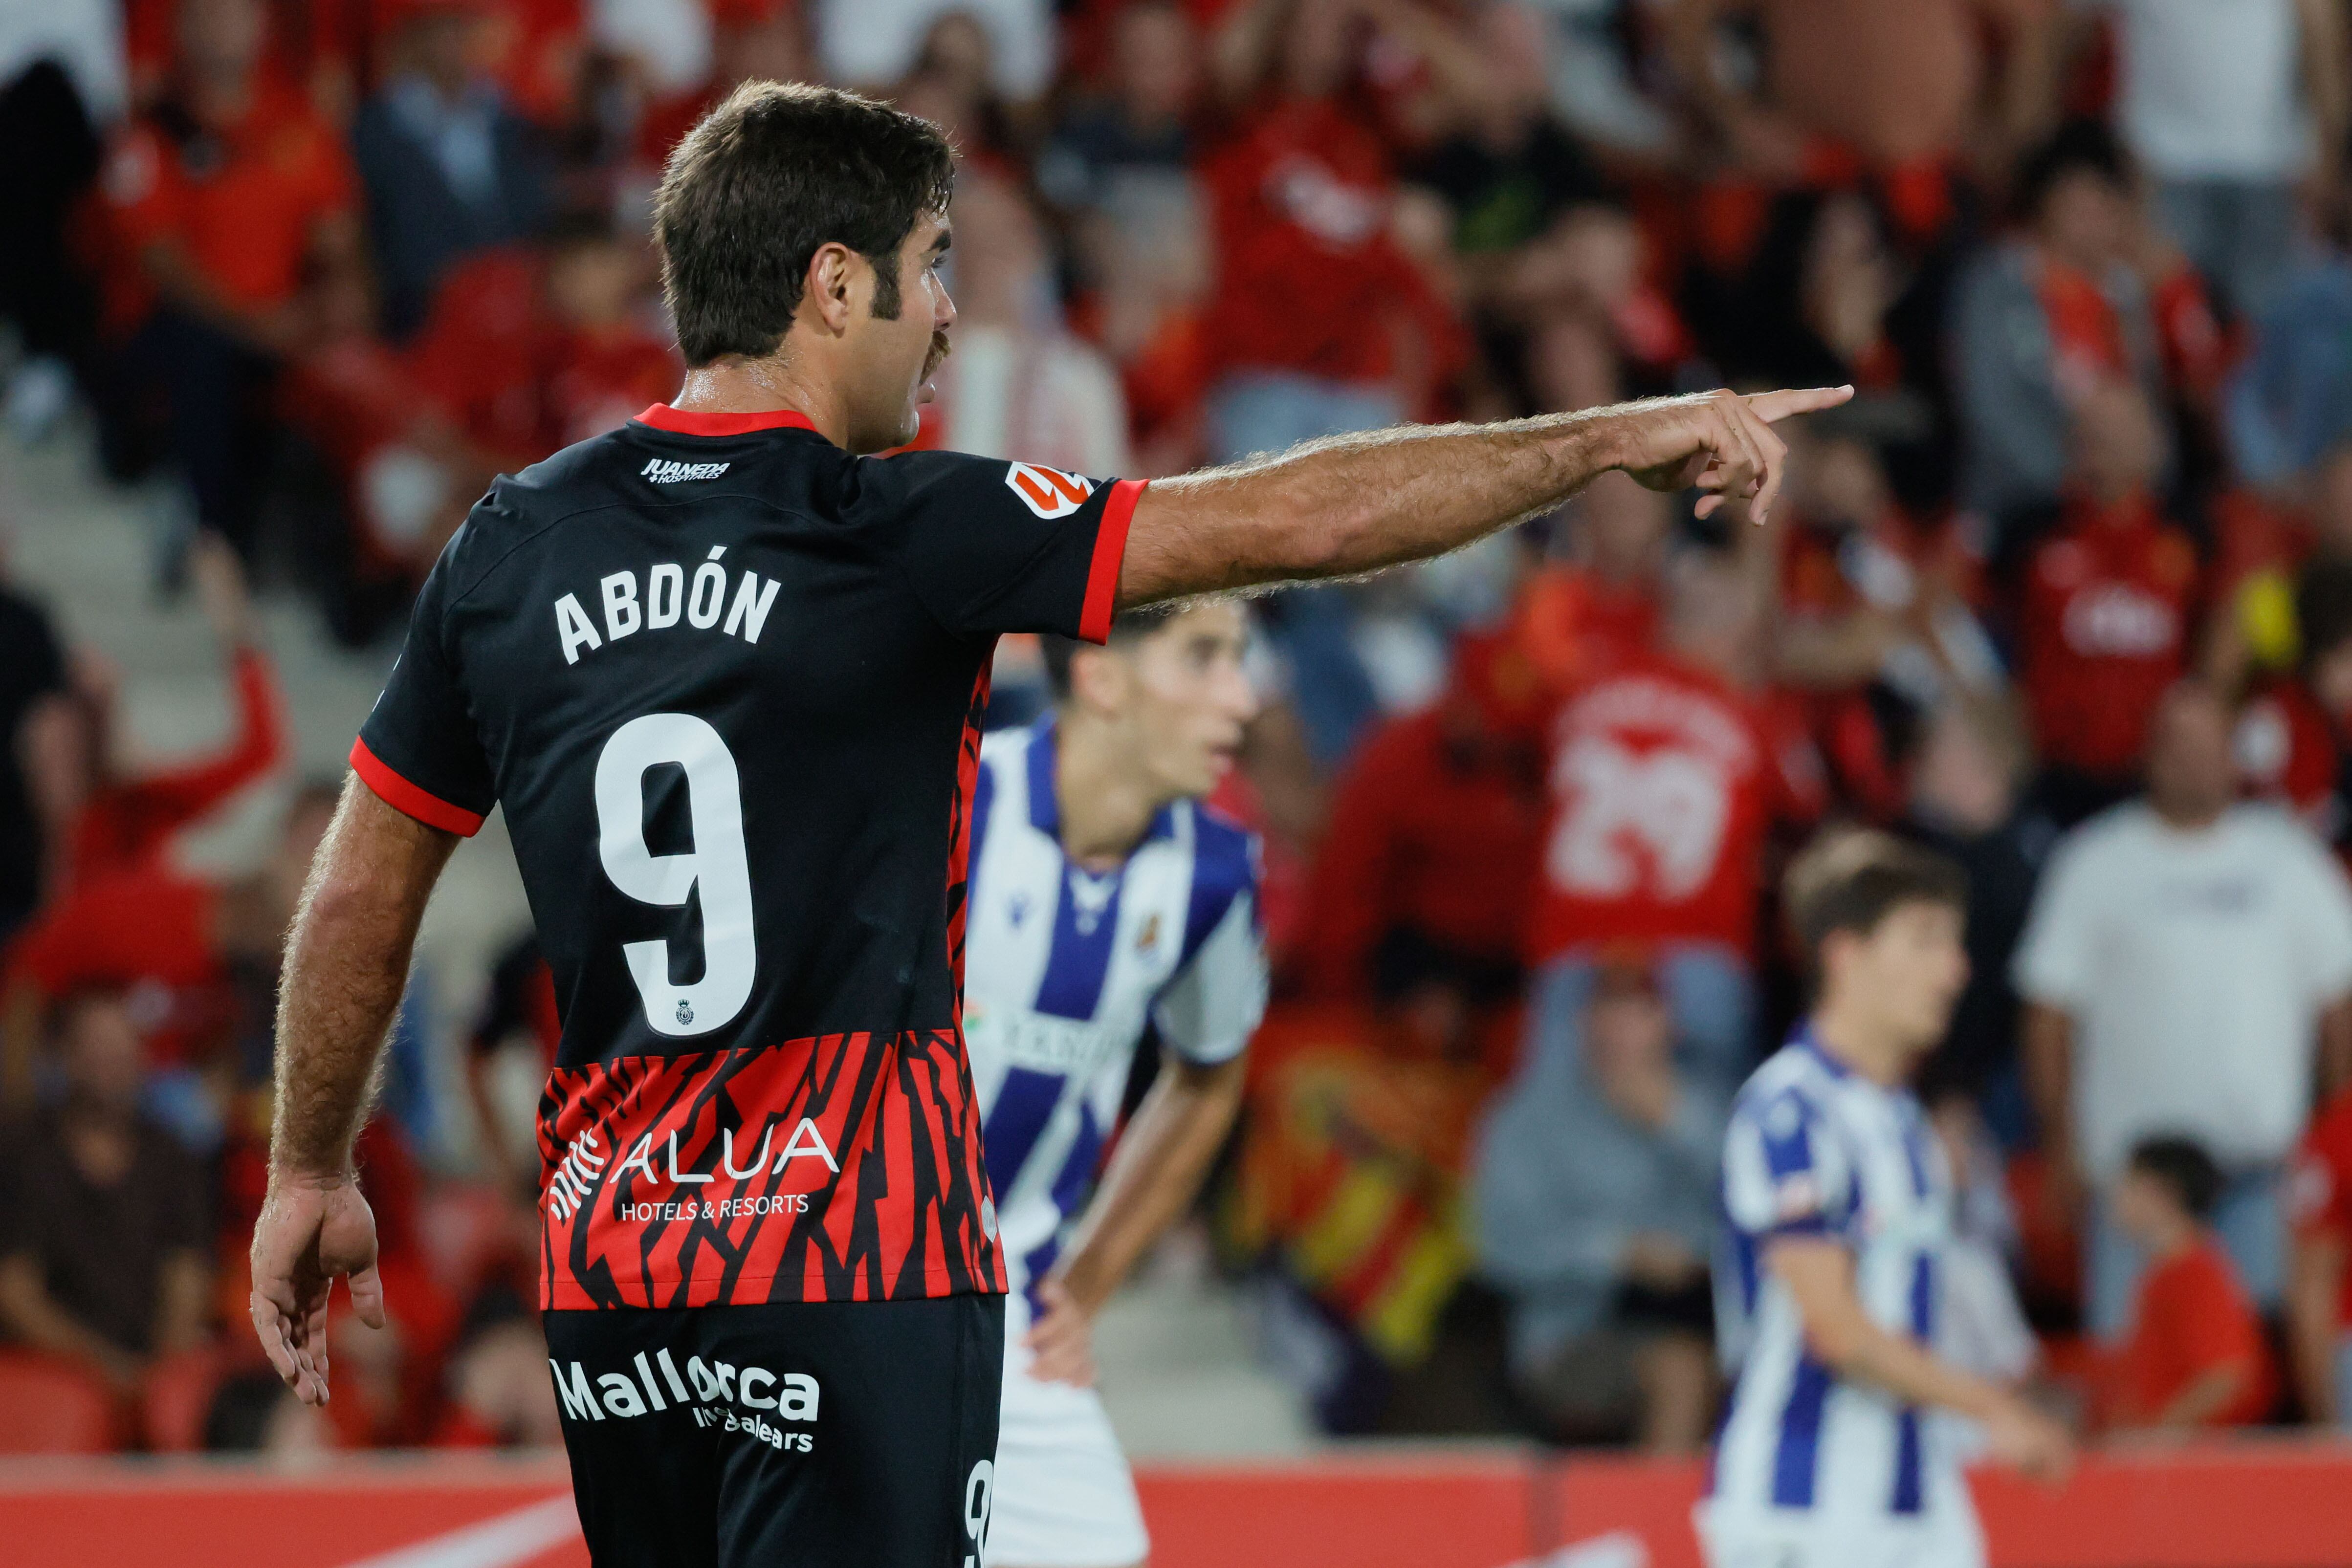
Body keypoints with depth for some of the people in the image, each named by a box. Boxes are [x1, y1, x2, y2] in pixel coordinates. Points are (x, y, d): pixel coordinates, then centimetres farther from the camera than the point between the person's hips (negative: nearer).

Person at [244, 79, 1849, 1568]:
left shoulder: (514, 546, 5)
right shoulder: (896, 535, -11)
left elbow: (360, 893, 13)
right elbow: (1290, 520, -11)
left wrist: (312, 1169, 26)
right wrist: (1620, 436, -3)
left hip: (607, 1267, 6)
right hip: (856, 1265, -6)